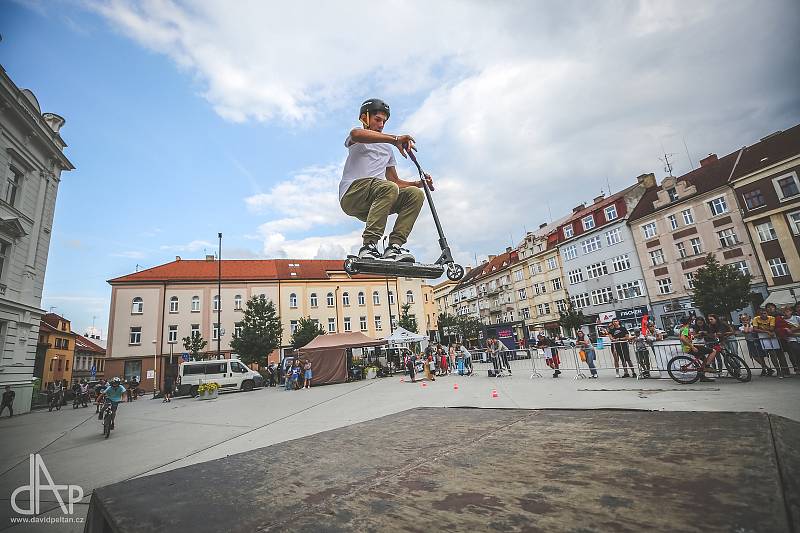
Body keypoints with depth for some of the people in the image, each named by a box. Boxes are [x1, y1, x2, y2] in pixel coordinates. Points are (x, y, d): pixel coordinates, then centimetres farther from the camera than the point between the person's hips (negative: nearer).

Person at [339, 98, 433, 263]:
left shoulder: (387, 148, 30)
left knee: (415, 194, -15)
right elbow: (356, 134, -18)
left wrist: (420, 183, 6)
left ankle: (394, 246, -26)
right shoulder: (357, 141, 11)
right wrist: (395, 139, -27)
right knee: (389, 188, -34)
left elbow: (395, 180, 25)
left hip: (372, 203, 6)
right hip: (352, 195, -6)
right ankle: (369, 246, -35)